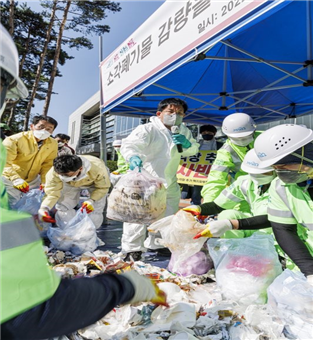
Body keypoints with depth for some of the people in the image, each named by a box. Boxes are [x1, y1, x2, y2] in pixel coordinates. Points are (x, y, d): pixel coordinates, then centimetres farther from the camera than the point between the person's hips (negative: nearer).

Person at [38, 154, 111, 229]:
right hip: (70, 184, 2)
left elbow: (103, 187, -26)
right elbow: (52, 193, -32)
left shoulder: (98, 170, -45)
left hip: (95, 183, -2)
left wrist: (92, 201, -41)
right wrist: (44, 208, -50)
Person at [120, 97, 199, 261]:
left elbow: (194, 150, 14)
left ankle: (156, 244, 38)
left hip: (169, 182, 7)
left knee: (168, 214, 17)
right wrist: (132, 156, -54)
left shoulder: (183, 131, 7)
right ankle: (132, 249, 8)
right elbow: (129, 144, -30)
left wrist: (187, 144, -11)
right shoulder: (148, 129, -16)